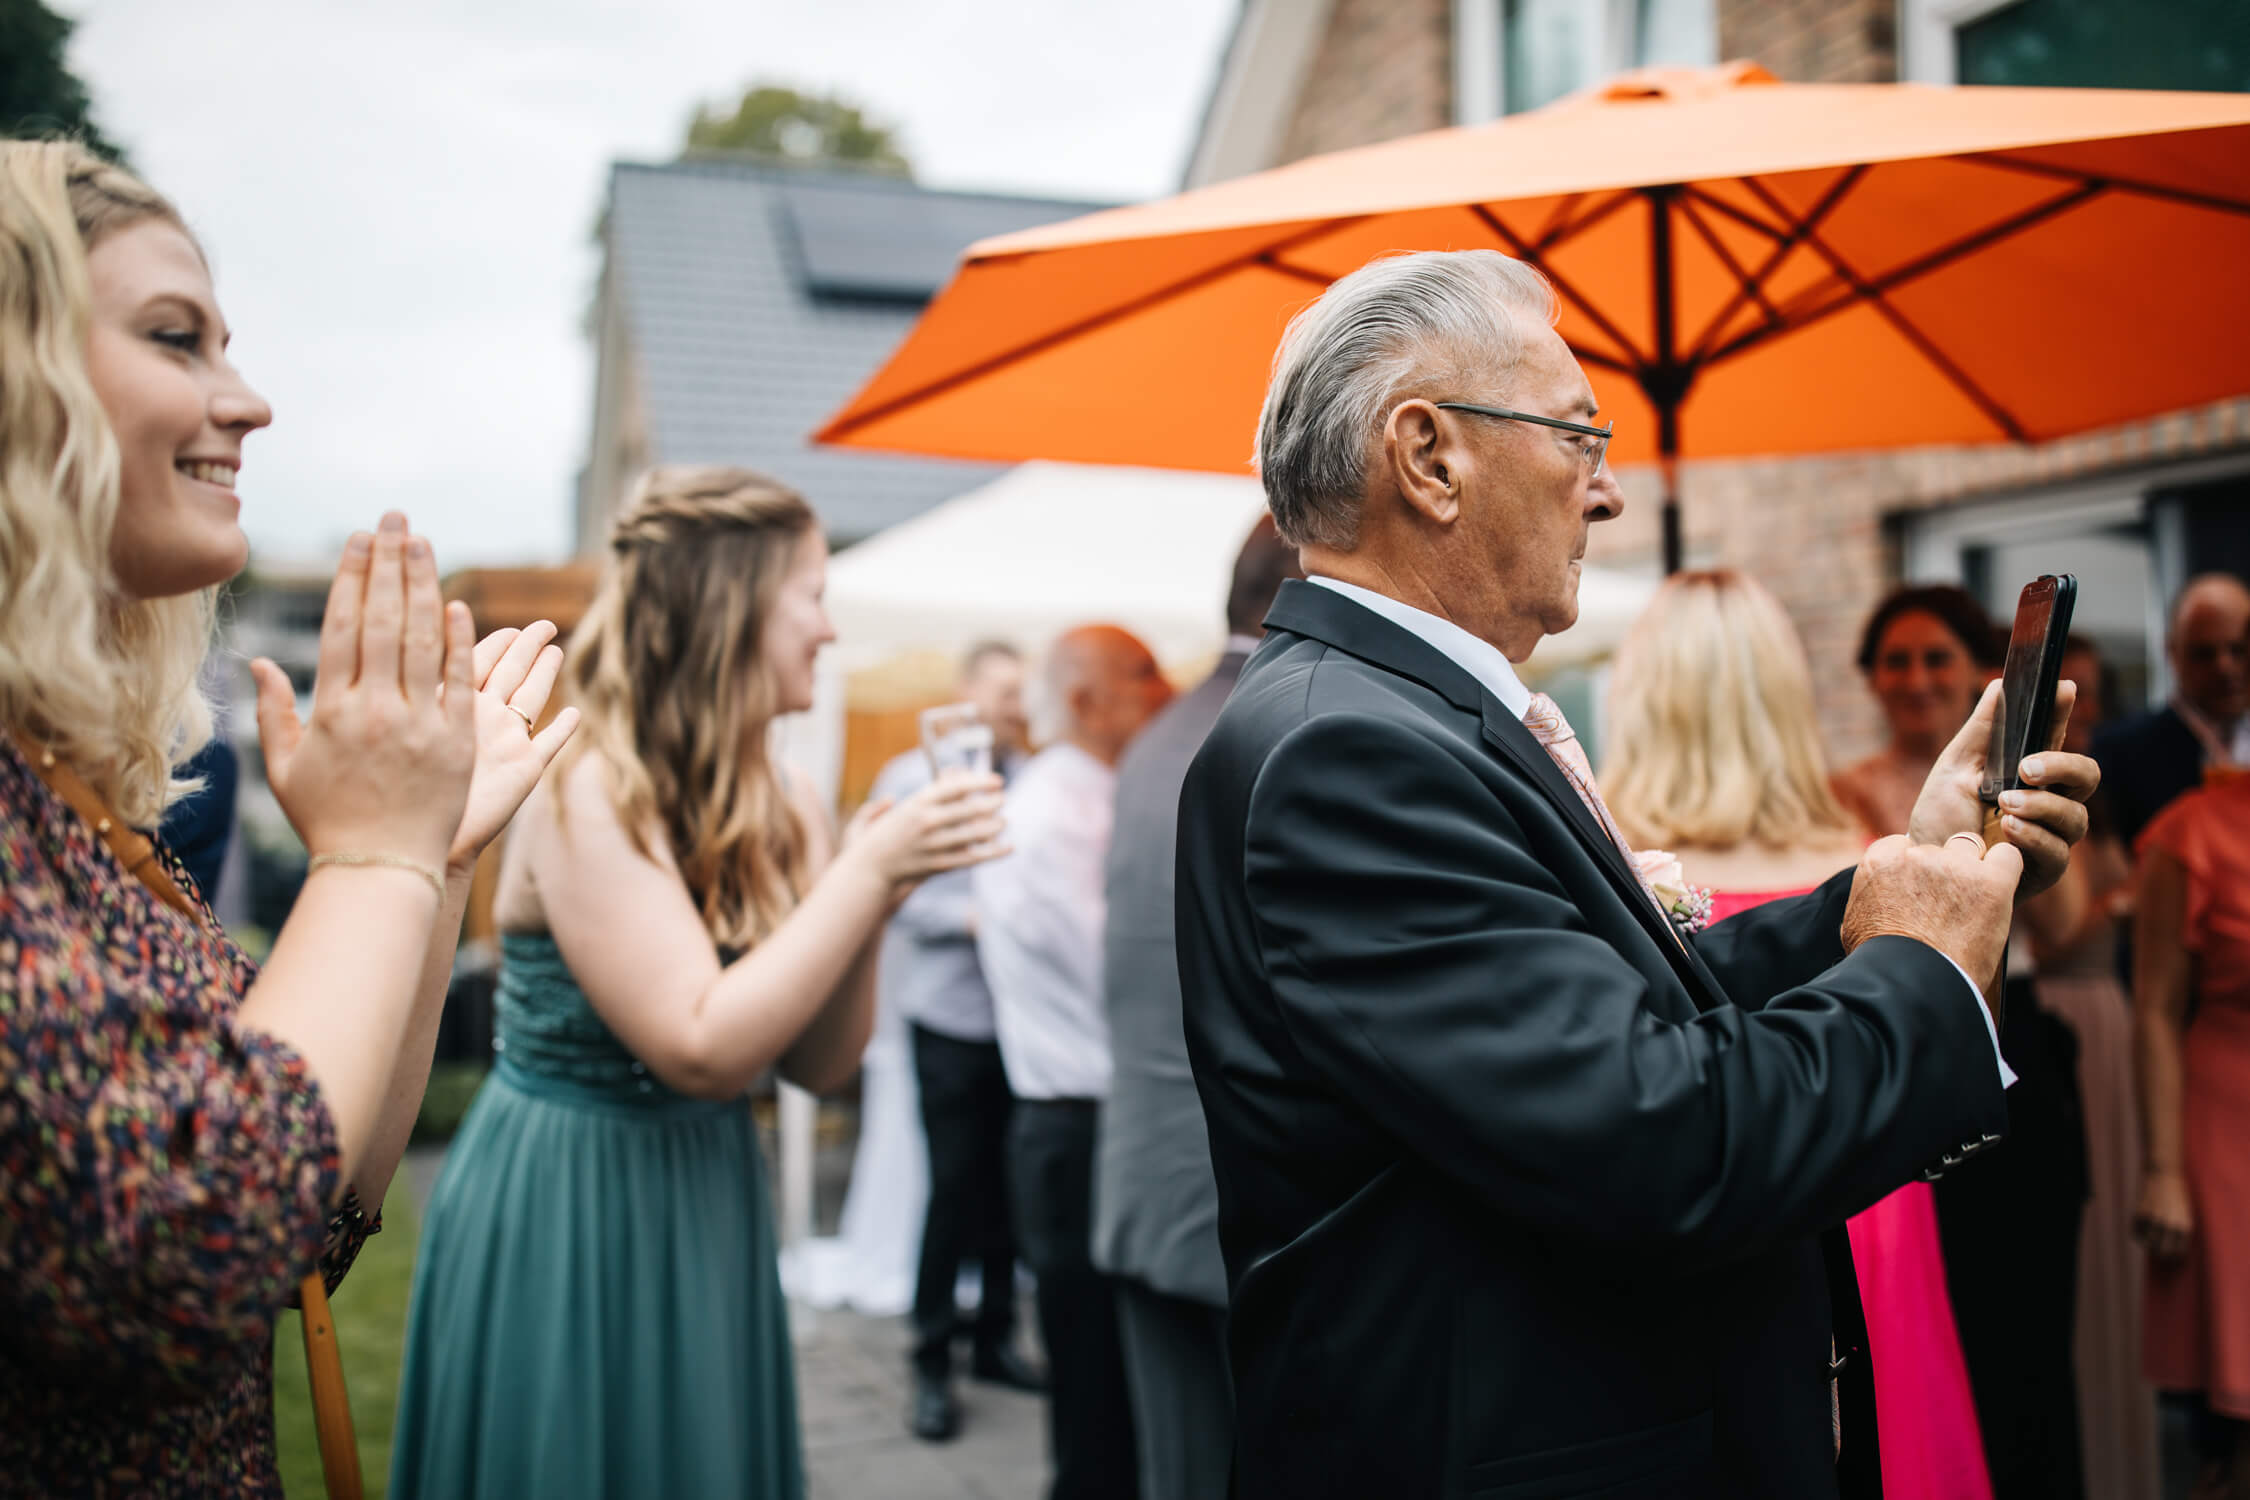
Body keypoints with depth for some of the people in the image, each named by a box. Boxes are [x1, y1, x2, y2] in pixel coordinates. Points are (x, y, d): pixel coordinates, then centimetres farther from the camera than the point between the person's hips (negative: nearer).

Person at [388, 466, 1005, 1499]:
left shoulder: (778, 809, 1)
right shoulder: (586, 793, -20)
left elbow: (820, 1063, 3)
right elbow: (701, 1049, -26)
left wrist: (874, 886, -12)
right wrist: (867, 875, -24)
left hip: (707, 1212, 7)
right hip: (565, 1218, -7)